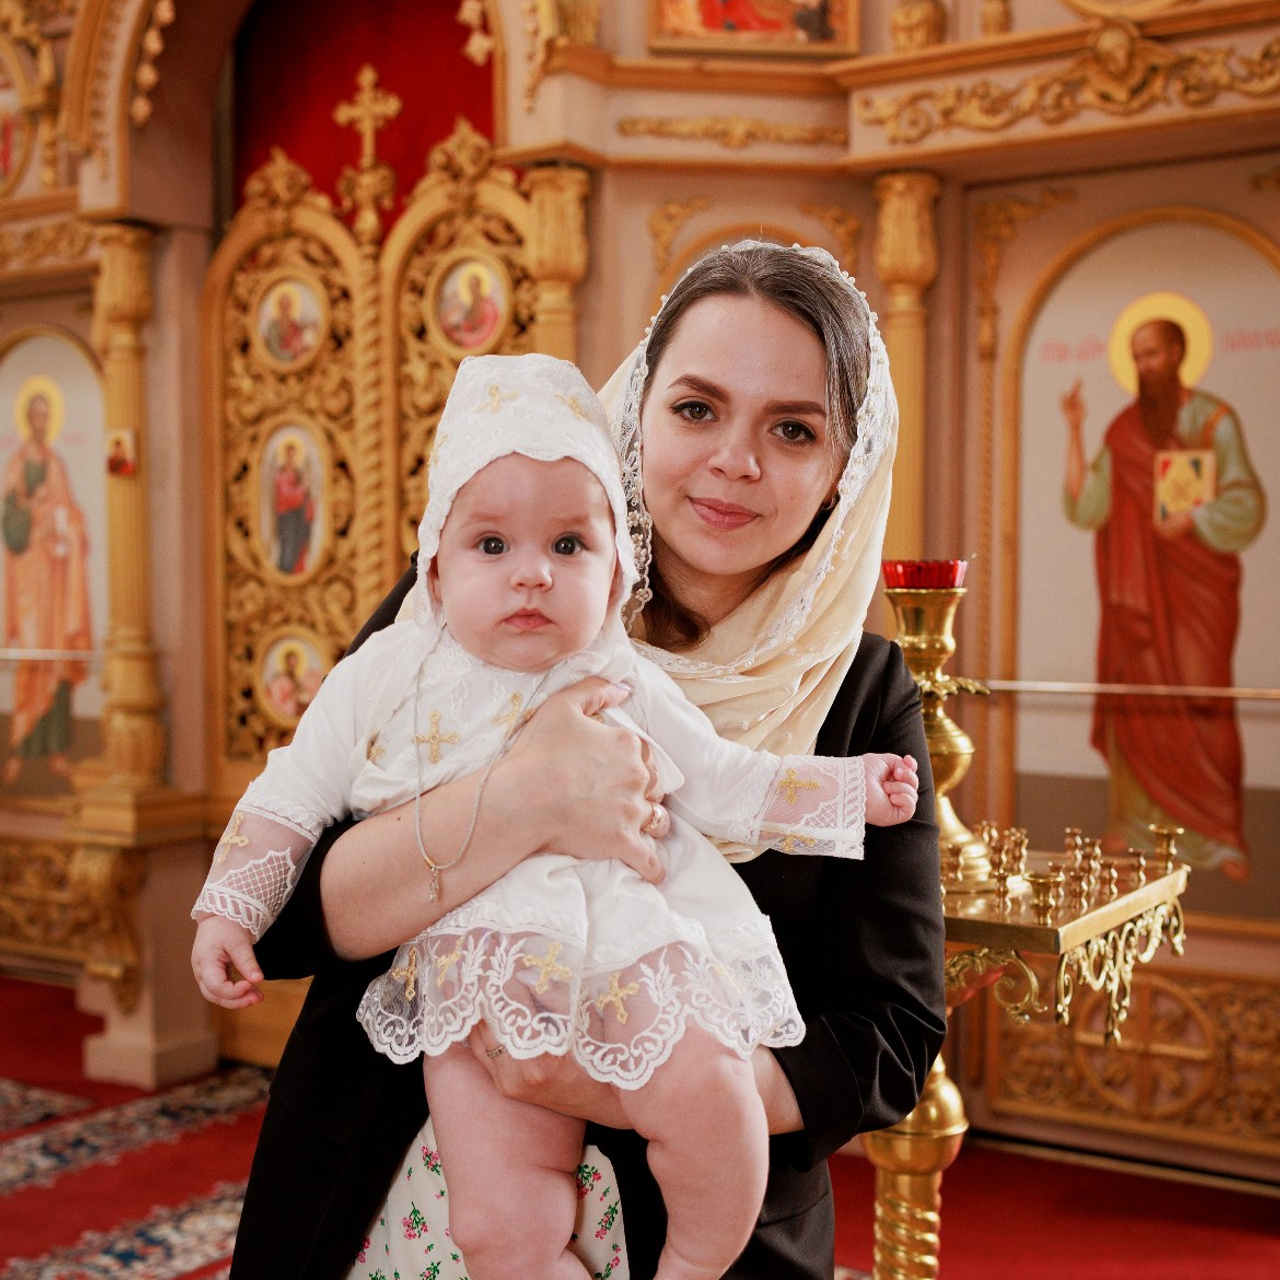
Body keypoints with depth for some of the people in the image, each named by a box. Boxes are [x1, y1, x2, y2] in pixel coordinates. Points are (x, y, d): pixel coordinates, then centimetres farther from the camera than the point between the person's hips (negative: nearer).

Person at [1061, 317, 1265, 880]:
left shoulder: (1214, 420, 1)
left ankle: (1219, 835, -1)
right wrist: (1075, 432, -3)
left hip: (1197, 585, -3)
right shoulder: (1123, 430, 10)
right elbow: (1086, 507, 1)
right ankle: (1133, 824, 6)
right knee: (1135, 701, -1)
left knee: (1202, 704, -8)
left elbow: (1244, 506, -4)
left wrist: (1190, 520, -19)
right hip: (1137, 587, 3)